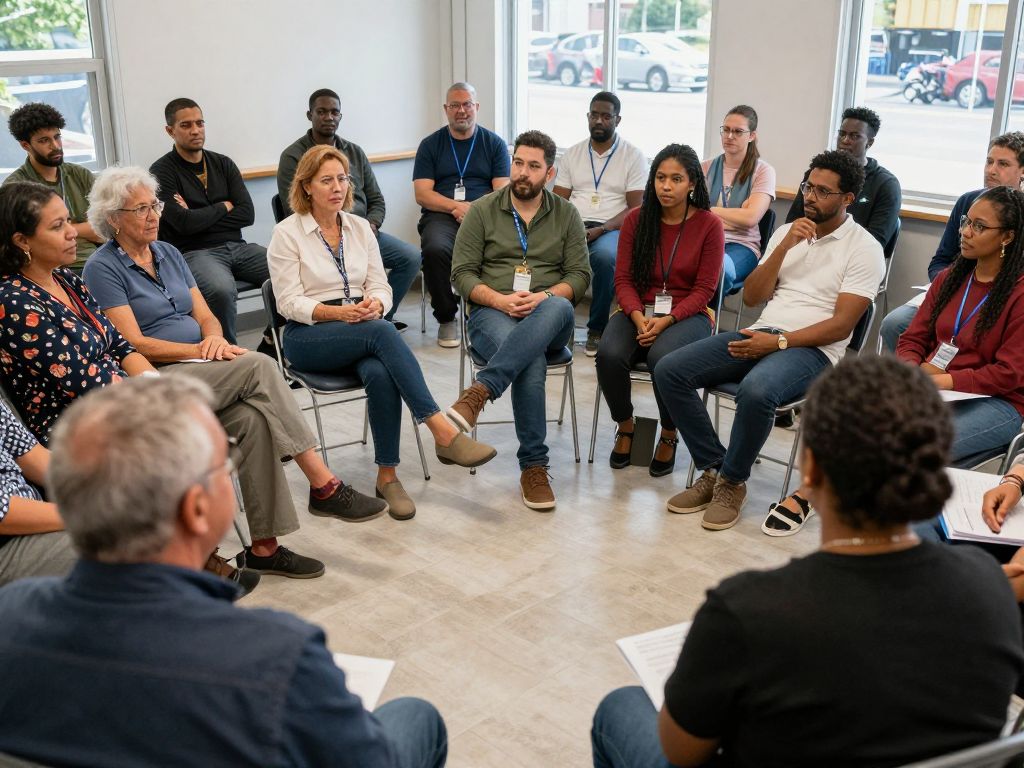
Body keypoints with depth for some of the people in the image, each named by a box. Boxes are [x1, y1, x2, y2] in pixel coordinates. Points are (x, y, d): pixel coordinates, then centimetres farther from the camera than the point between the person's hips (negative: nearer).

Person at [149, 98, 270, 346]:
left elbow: (247, 214, 4)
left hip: (236, 246, 5)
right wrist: (223, 207, 2)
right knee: (222, 290, -38)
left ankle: (271, 345, 1)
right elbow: (184, 223, -13)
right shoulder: (162, 172, 0)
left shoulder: (223, 164, 15)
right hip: (194, 252, -5)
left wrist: (200, 217, -5)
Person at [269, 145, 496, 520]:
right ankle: (443, 432, -41)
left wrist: (374, 305, -16)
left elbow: (380, 286, 9)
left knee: (379, 373, -34)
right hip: (308, 336, -4)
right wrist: (336, 312, -23)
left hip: (364, 328, 4)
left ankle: (387, 475, -25)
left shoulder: (360, 227, 12)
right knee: (382, 332, -36)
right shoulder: (286, 233, -1)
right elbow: (289, 302, -6)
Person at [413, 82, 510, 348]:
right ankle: (446, 318, -13)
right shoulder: (430, 145, 15)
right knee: (435, 250, -35)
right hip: (441, 216, 0)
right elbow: (422, 194, 5)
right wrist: (457, 207, -12)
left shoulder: (495, 144, 16)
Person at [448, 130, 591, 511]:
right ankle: (533, 466, -28)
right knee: (531, 360, -36)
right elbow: (462, 273, 2)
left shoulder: (567, 214, 12)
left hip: (549, 315, 2)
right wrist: (499, 300, -16)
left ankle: (479, 391, -46)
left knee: (559, 308, -39)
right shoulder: (482, 211, 7)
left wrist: (544, 297, -15)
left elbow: (579, 275, 6)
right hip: (492, 313, -1)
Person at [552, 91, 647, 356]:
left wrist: (601, 229, -17)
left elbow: (636, 208, -1)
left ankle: (597, 329, -19)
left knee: (605, 255, -38)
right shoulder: (572, 154, 18)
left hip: (611, 228, -3)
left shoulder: (633, 156, 7)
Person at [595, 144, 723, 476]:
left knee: (662, 357, -35)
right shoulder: (636, 219, 4)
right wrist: (638, 317, -16)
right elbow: (623, 278, 2)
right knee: (609, 355, -29)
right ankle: (625, 426, 1)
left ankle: (669, 435, -6)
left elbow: (704, 289, -5)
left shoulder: (709, 224, -3)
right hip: (639, 311, 3)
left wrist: (666, 321, -18)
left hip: (687, 315, -2)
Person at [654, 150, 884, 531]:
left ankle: (732, 483, -13)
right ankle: (714, 469, -5)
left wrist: (778, 342, -18)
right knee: (669, 371, -14)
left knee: (756, 391, -39)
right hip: (762, 333, 6)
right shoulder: (786, 231, 18)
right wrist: (784, 248, -3)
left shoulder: (864, 249, 0)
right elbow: (751, 297, 10)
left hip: (812, 348, -6)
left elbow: (841, 325, -9)